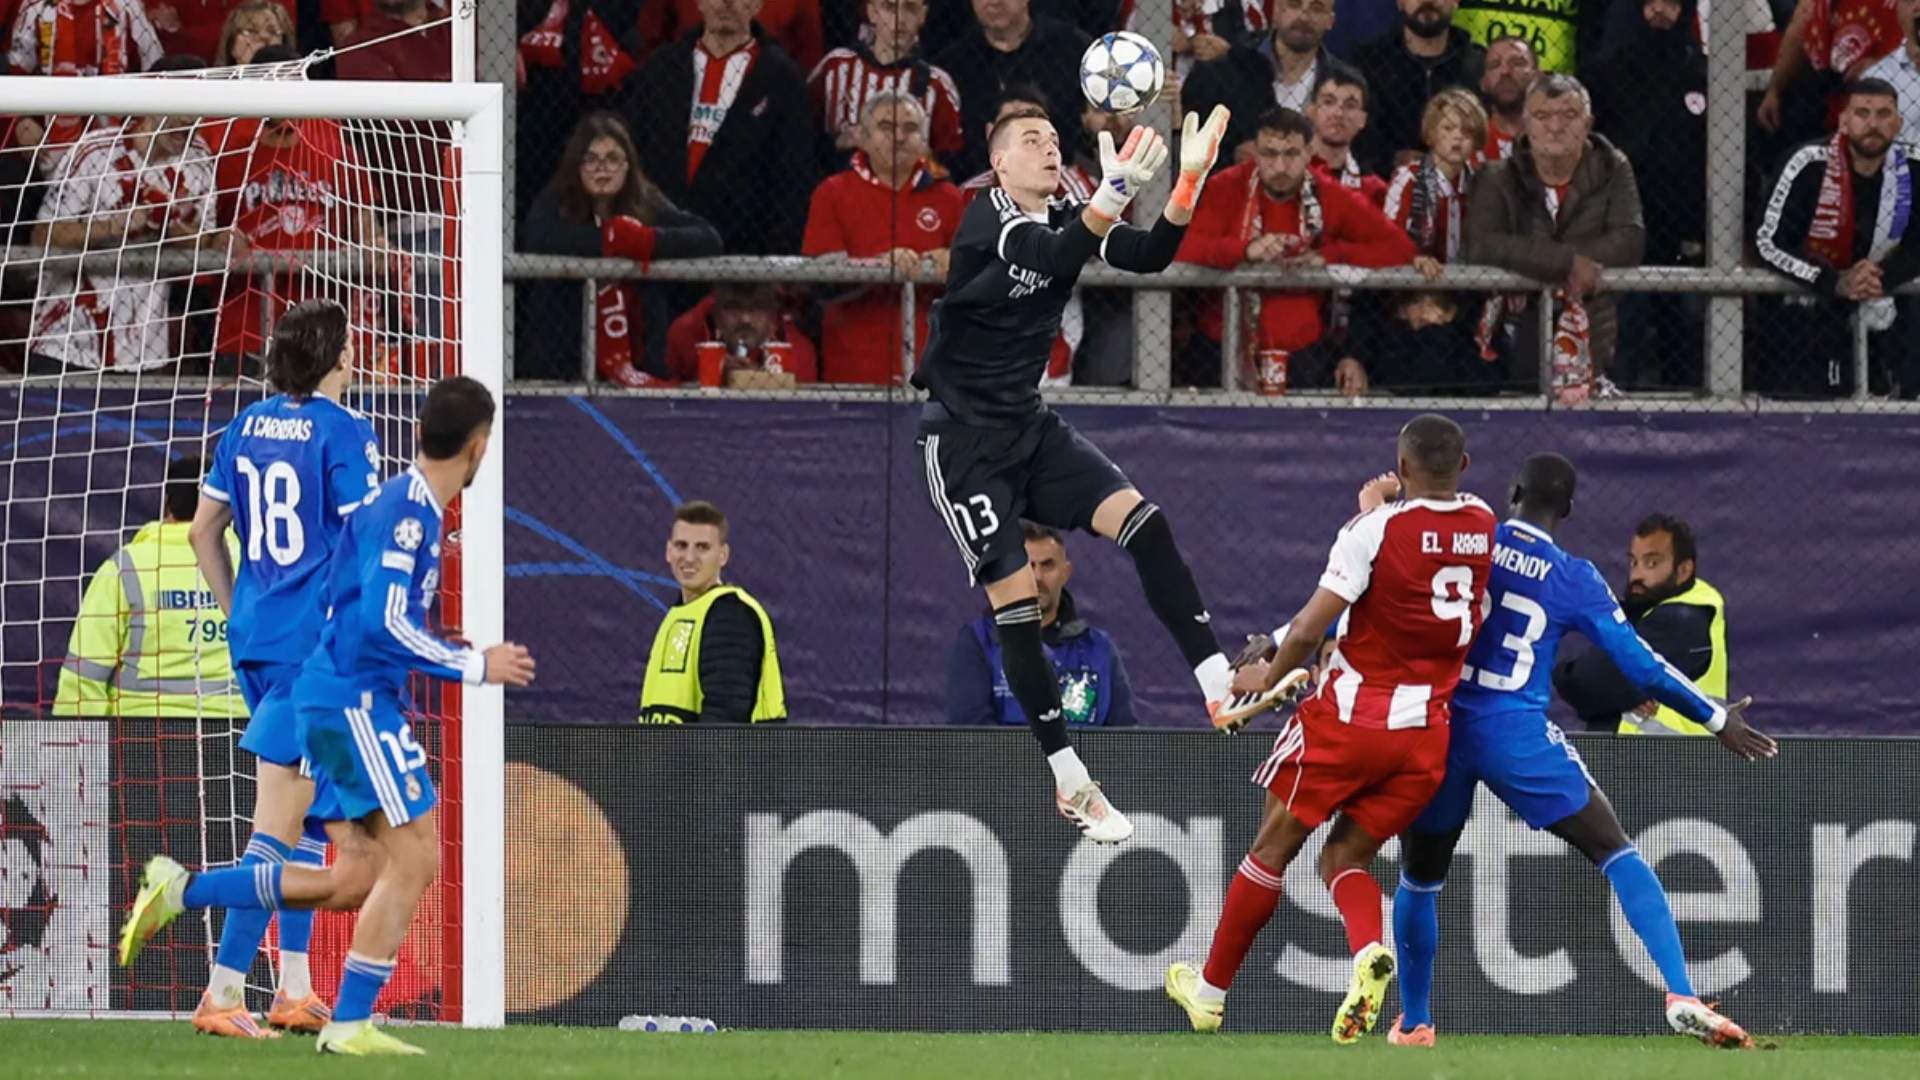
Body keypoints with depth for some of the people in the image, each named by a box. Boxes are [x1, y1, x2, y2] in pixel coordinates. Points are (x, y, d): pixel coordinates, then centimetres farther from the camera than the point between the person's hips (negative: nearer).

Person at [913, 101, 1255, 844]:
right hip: (963, 439, -6)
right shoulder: (986, 218, -16)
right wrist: (1114, 194, -53)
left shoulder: (1066, 218, 2)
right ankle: (1071, 785, -3)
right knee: (1017, 600, -10)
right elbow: (1052, 257, -37)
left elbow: (1148, 256, -13)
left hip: (1030, 428, 6)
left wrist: (1190, 180, -29)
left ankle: (1221, 689, -16)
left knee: (1142, 522, -14)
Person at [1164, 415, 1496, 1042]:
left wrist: (1268, 677, 4)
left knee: (1275, 845, 12)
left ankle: (1210, 988, 23)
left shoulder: (1376, 530, -13)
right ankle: (1369, 951, -18)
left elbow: (1309, 629, -12)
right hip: (1430, 730, 4)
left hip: (1351, 715, -4)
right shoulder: (1483, 527, 3)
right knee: (1347, 857, 14)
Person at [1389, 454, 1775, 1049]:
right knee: (1617, 853, 4)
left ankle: (1413, 1023, 28)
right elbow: (1640, 665, 1)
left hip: (1439, 726, 2)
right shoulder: (1575, 580, 0)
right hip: (1516, 736, -2)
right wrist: (1716, 719, 12)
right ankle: (1681, 996, -10)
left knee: (1420, 877, 22)